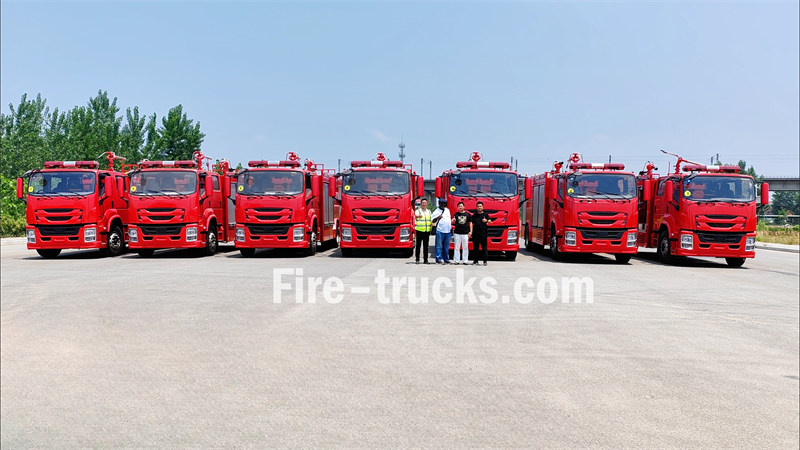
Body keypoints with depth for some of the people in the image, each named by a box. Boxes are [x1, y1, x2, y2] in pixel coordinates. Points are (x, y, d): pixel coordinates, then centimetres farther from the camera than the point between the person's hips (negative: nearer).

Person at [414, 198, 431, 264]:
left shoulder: (429, 211, 15)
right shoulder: (418, 210, -1)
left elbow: (431, 220, 23)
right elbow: (416, 215, -24)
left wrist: (430, 229, 14)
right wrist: (419, 216, -48)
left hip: (427, 231, 4)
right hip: (419, 230, -4)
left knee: (426, 246, 6)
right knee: (418, 245, -3)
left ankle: (425, 259, 10)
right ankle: (417, 259, 3)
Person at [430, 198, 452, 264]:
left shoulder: (447, 210, 17)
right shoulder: (436, 212, -2)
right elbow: (433, 221, -5)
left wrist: (450, 227, 22)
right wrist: (438, 218, -23)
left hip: (448, 231, 6)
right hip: (440, 231, -6)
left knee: (446, 246, 9)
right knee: (439, 246, -5)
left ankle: (446, 259, 14)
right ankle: (438, 259, -3)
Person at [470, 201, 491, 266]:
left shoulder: (485, 214, 5)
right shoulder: (474, 215, 14)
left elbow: (490, 221, -8)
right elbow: (472, 224, 17)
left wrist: (486, 220, -30)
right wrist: (471, 232, 7)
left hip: (483, 233, -3)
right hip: (475, 233, 3)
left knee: (484, 247, -5)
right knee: (475, 247, 5)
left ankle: (485, 260, -2)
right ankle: (476, 260, 10)